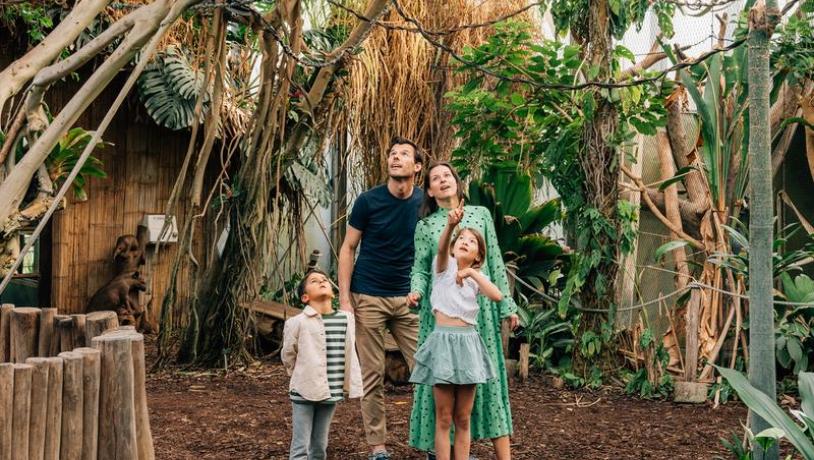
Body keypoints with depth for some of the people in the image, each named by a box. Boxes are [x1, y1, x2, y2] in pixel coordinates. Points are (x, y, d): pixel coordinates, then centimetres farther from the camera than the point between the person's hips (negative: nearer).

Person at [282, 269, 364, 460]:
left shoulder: (346, 319, 0)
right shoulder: (297, 322, -10)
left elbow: (350, 355, 5)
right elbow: (288, 355, 3)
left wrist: (353, 386, 5)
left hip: (331, 393, 4)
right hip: (304, 392, -4)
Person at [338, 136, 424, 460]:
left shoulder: (425, 203, 2)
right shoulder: (368, 200, -4)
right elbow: (348, 248, -1)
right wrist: (344, 299, -8)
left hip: (408, 299, 2)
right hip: (368, 298, -2)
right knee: (372, 375, 3)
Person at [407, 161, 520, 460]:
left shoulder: (481, 215, 8)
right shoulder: (425, 226, 6)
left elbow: (496, 263, 8)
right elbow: (420, 269, 4)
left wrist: (506, 305, 6)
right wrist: (416, 292, -18)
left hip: (479, 307, 0)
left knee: (487, 371, 1)